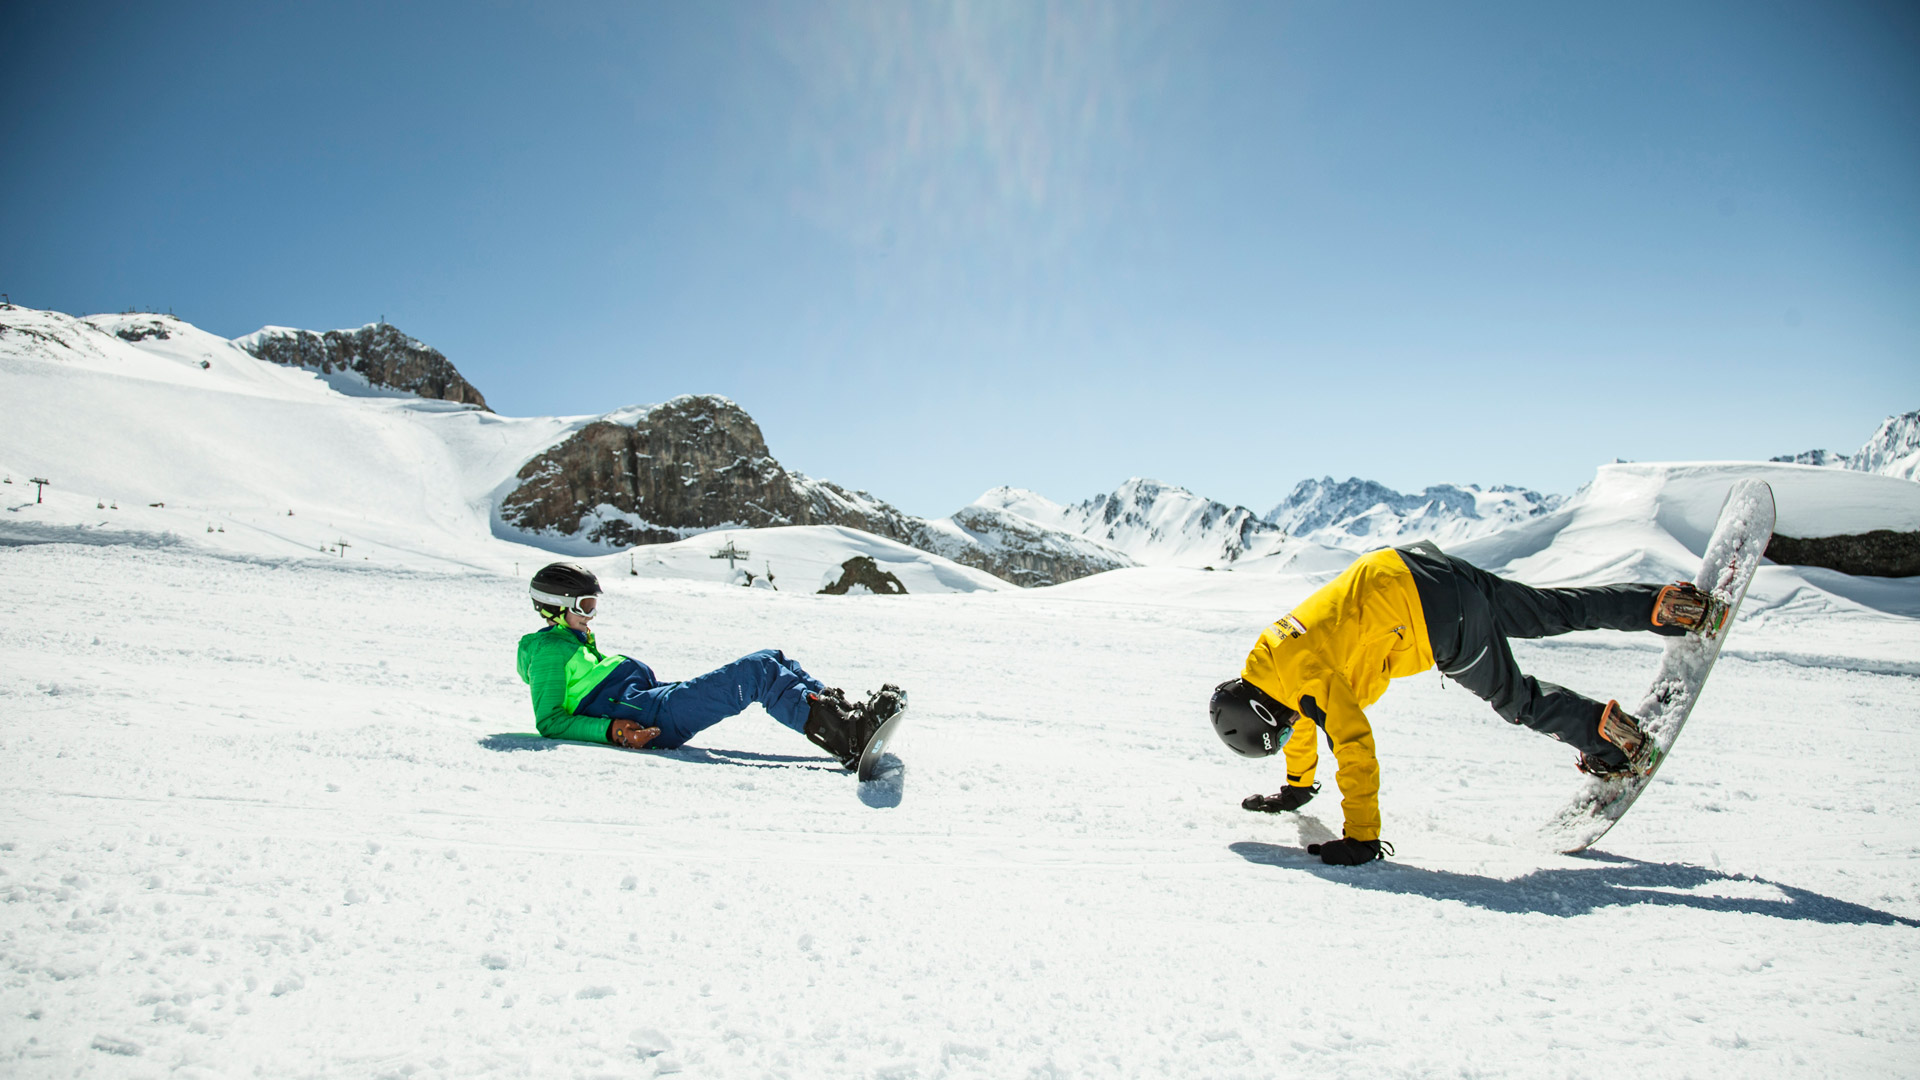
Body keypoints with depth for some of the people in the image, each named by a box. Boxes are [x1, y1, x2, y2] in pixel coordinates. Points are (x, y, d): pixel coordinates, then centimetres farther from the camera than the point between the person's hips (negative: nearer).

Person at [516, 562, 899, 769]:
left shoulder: (577, 644, 33)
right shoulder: (548, 650, 3)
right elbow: (550, 723, -7)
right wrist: (612, 729, -21)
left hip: (652, 699, 10)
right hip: (645, 714, -10)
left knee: (773, 662, -3)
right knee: (757, 672, -24)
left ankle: (852, 712, -17)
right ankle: (846, 738, -38)